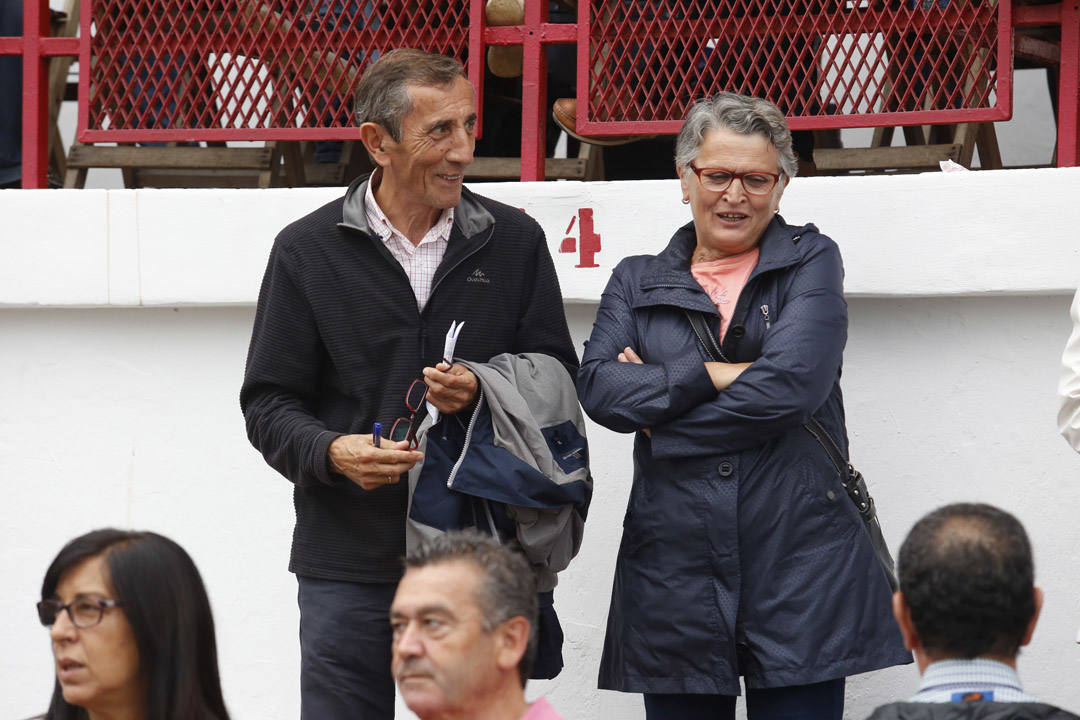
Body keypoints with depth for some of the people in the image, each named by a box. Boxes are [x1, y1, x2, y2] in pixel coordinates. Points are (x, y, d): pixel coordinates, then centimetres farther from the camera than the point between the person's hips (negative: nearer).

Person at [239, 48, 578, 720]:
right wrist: (331, 452, -17)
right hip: (349, 564, -1)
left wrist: (486, 393, -11)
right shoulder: (308, 250, 3)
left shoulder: (515, 241, 7)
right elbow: (268, 403, 4)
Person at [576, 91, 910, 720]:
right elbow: (599, 386, -3)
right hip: (673, 568, 2)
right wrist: (712, 375, -13)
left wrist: (659, 410, -5)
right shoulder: (637, 282, 15)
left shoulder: (811, 262, 7)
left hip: (799, 566, -2)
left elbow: (792, 385, -10)